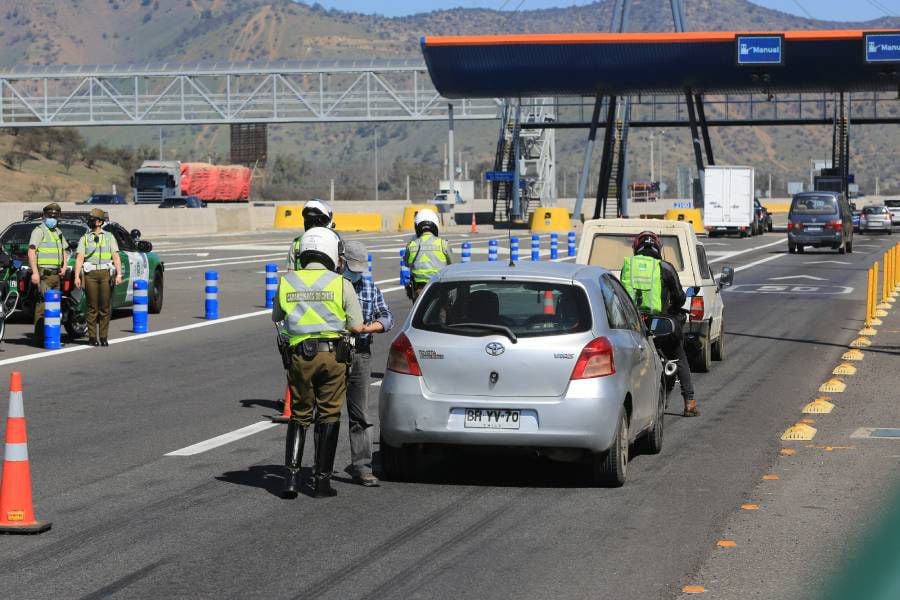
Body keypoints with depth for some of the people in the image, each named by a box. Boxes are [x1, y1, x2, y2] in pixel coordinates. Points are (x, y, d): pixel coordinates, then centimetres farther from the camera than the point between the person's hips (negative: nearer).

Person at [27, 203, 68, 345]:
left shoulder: (58, 232, 20)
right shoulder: (39, 231, -6)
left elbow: (65, 250, 33)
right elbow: (31, 251, -15)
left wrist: (64, 266, 15)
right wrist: (35, 272, -24)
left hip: (55, 274, 8)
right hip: (43, 273, -8)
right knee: (43, 304, -13)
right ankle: (39, 337, -14)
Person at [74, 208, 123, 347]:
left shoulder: (109, 237, 12)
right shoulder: (85, 238, 11)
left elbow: (116, 257, 5)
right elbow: (79, 258, 1)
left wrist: (119, 274, -8)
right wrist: (77, 276, -11)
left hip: (105, 273, 0)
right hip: (90, 273, 0)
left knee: (105, 307, 0)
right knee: (92, 307, -2)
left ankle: (103, 337, 6)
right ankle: (92, 337, 4)